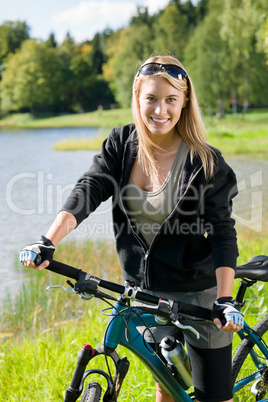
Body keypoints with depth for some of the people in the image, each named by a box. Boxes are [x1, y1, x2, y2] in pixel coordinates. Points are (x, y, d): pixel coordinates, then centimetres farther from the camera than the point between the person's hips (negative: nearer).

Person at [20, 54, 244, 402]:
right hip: (145, 292, 4)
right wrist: (48, 242, -30)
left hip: (198, 294, -4)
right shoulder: (122, 144, -2)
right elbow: (88, 190, -14)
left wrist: (225, 301, -28)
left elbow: (223, 233, -16)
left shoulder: (205, 162, -14)